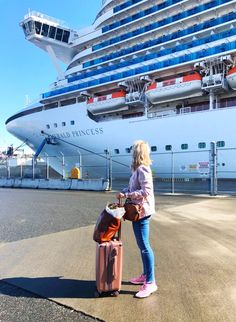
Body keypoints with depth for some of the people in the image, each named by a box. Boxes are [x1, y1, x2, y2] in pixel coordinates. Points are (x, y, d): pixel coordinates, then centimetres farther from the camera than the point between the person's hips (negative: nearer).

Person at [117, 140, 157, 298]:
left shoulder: (142, 169, -17)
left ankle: (150, 282, 4)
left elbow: (146, 192, -23)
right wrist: (124, 191, 0)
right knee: (142, 245, 17)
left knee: (144, 246, -5)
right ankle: (145, 275, 30)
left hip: (142, 211, -10)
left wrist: (126, 195, -21)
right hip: (138, 210, 10)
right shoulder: (139, 169, 13)